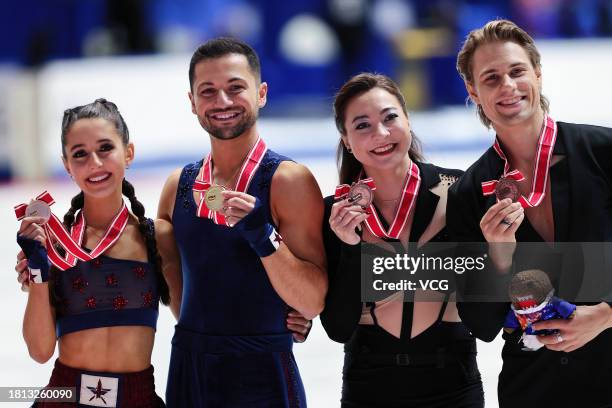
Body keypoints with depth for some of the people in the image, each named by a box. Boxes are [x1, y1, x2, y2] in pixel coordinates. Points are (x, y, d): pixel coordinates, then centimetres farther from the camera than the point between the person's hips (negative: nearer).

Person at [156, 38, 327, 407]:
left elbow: (312, 304, -13)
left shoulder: (289, 181, -10)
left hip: (261, 376, -4)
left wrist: (264, 237, -24)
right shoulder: (178, 186, 4)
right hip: (187, 371, 4)